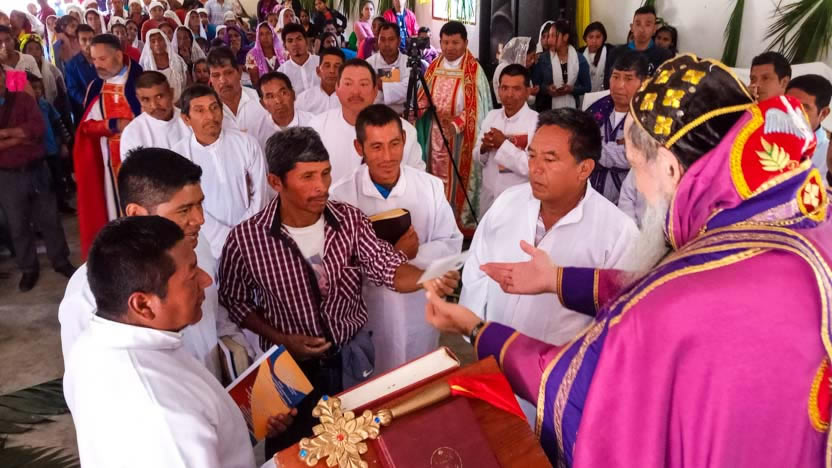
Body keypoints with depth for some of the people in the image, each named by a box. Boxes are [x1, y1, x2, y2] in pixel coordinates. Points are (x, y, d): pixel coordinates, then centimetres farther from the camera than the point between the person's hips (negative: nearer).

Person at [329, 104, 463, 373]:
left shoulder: (430, 186, -8)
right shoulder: (341, 196, -16)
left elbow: (452, 245, -5)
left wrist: (414, 253, -23)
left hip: (420, 311, 3)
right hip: (368, 316, -2)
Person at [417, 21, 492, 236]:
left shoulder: (473, 70, -8)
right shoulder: (434, 67, 8)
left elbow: (474, 106, -13)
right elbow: (424, 96, 13)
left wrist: (455, 124, -26)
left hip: (461, 135, -5)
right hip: (435, 132, 5)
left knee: (458, 178, -1)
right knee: (437, 177, 10)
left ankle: (463, 221, 10)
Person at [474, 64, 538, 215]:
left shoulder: (537, 122, -16)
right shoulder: (491, 116, 3)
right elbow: (477, 157, 9)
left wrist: (503, 144, -21)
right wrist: (484, 148, -13)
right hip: (488, 198, 5)